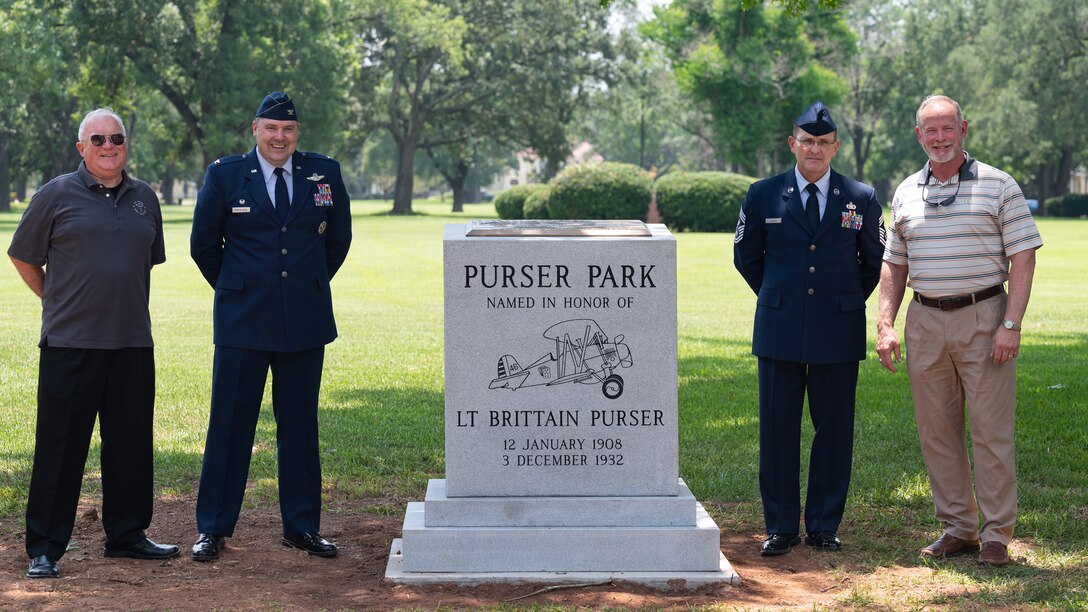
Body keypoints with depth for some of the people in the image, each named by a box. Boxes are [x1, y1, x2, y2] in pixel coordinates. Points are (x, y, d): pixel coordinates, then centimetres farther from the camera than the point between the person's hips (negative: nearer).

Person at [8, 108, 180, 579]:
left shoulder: (145, 199, 11)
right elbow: (23, 257, 6)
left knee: (131, 442, 10)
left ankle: (126, 534, 23)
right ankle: (43, 549, 6)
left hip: (132, 344, 4)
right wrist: (57, 302, 8)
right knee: (60, 447, -1)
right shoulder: (57, 195, -2)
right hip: (69, 345, -4)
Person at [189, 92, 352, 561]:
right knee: (230, 422, 0)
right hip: (242, 322, -2)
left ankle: (302, 526, 17)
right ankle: (213, 528, 9)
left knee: (300, 425, 8)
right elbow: (203, 244, 9)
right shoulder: (224, 175, 0)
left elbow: (339, 238, 19)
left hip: (305, 321, 2)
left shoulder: (325, 173, 5)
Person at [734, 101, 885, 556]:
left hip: (838, 332, 0)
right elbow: (746, 255, 15)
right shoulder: (762, 195, 4)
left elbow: (875, 261, 16)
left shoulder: (862, 199, 4)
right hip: (780, 331, 0)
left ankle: (824, 526, 14)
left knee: (834, 429, 3)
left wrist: (848, 301, 12)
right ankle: (781, 528, 11)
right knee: (777, 429, 2)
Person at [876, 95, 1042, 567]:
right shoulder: (906, 194, 11)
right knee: (937, 431, 7)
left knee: (992, 431, -3)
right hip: (925, 321, 4)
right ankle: (957, 528, 16)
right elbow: (894, 265, 16)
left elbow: (1022, 258, -5)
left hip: (983, 319, -4)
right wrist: (885, 325, 5)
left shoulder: (998, 186, -2)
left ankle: (996, 535, 4)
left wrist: (1011, 324, -14)